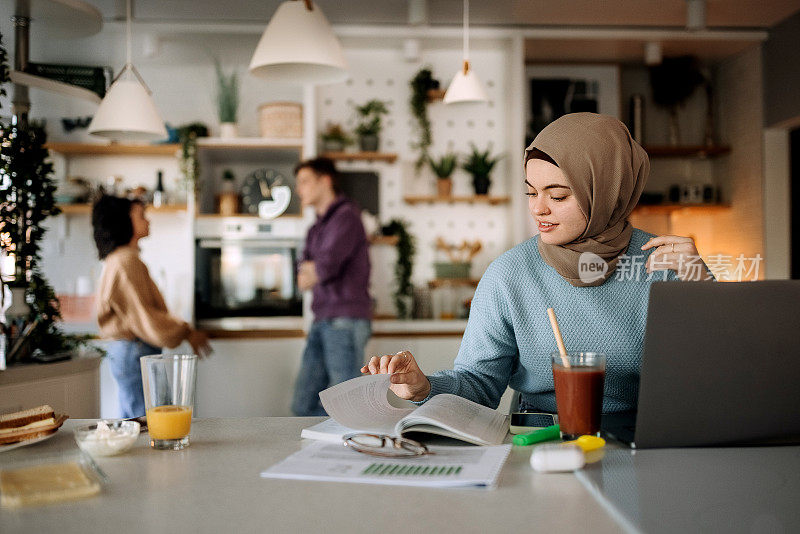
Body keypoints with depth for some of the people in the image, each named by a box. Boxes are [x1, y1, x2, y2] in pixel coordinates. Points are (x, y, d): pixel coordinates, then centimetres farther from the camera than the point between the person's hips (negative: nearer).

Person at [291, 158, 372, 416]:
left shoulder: (346, 216, -5)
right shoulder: (317, 228, 22)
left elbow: (327, 266, -17)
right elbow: (303, 276, 16)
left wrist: (312, 272, 4)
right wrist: (313, 269, -5)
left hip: (346, 320, -9)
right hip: (322, 322, 9)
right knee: (304, 405, 7)